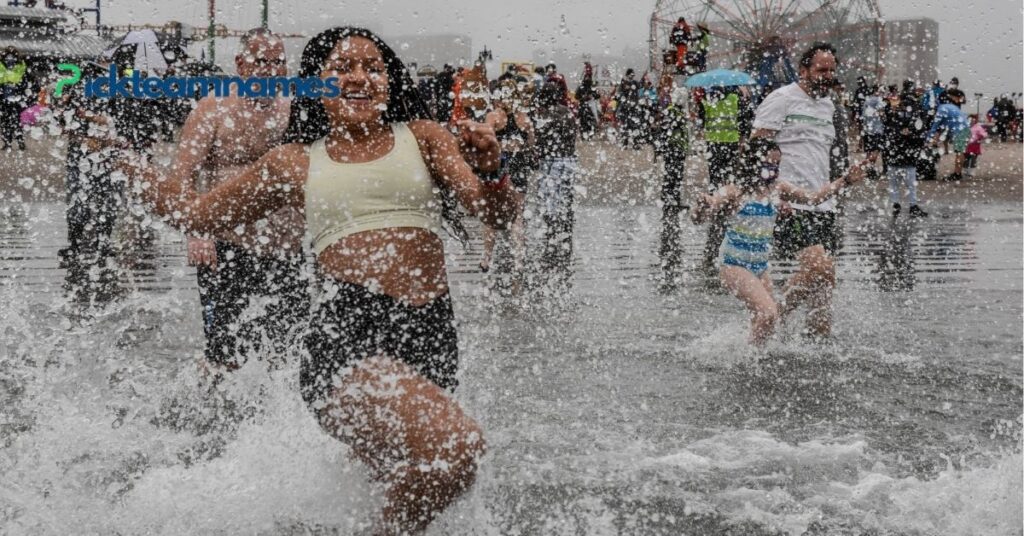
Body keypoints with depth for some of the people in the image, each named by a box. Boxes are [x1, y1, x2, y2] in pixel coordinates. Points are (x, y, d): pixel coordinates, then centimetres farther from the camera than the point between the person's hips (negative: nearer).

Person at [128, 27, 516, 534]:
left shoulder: (421, 137, 17)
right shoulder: (295, 162, 18)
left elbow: (495, 215, 8)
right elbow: (198, 212, 30)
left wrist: (488, 171, -14)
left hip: (429, 330, 3)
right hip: (348, 326, -3)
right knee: (459, 447, -27)